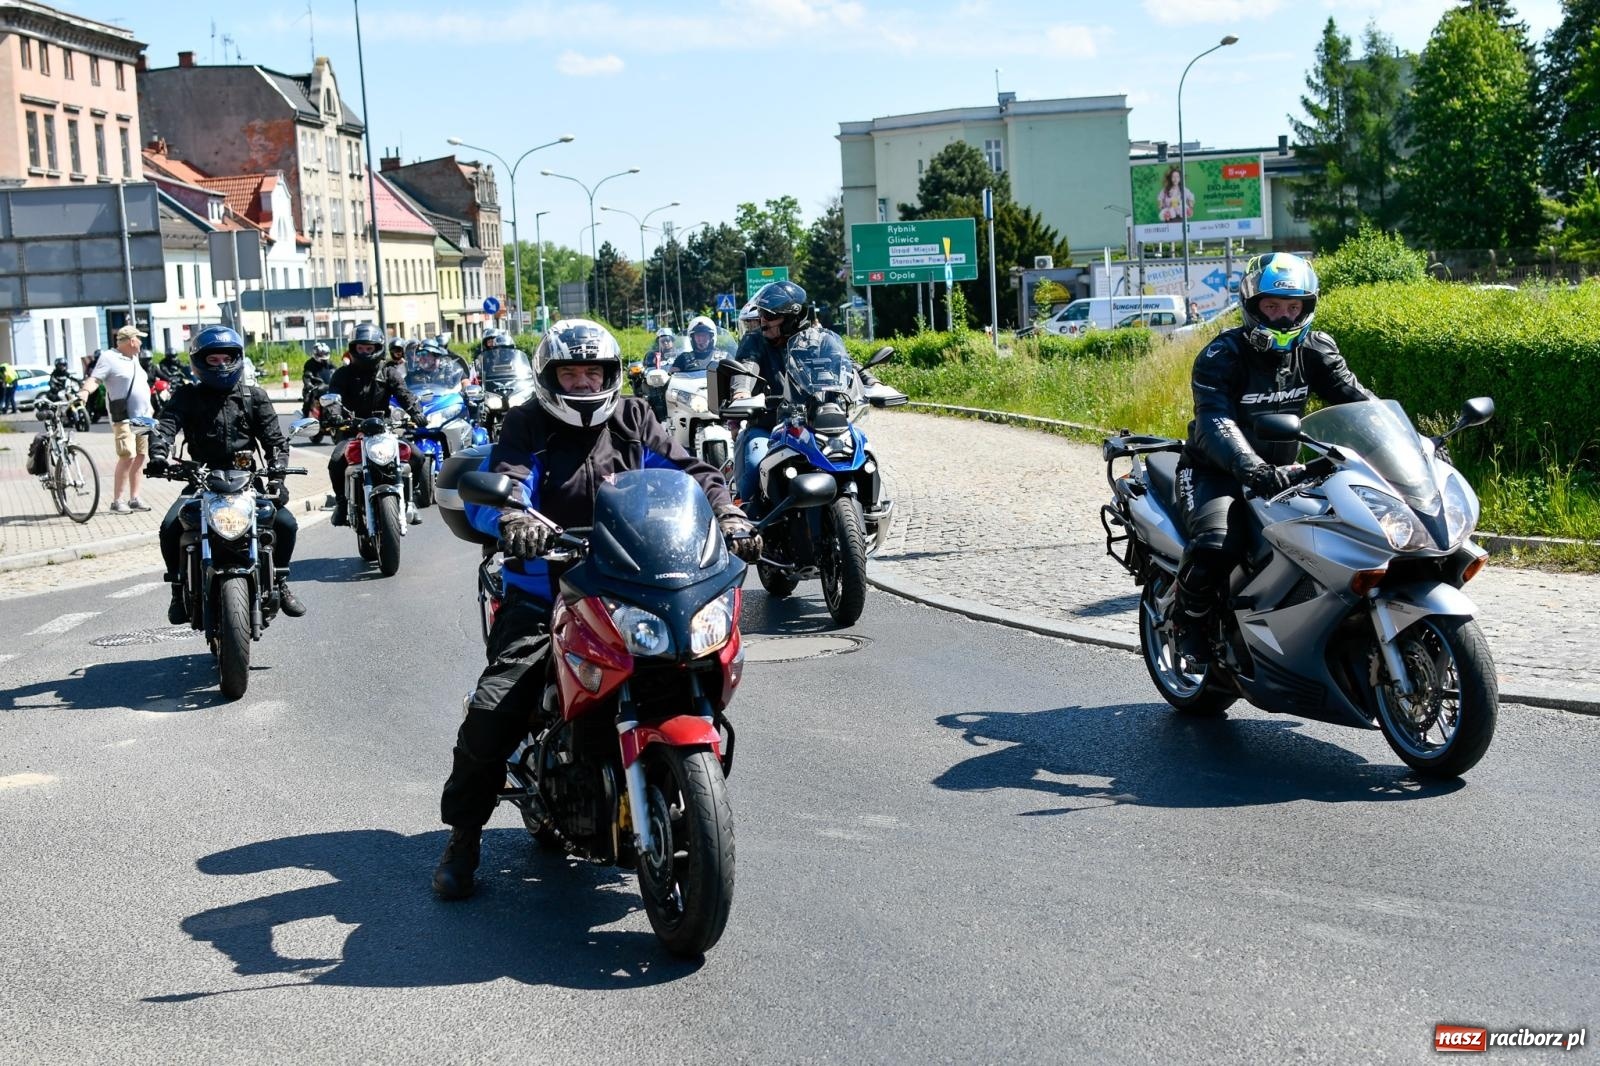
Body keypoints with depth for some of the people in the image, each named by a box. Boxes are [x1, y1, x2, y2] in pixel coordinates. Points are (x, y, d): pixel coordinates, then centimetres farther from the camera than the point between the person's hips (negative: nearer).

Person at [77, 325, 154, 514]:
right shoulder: (109, 358, -7)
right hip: (124, 418, -8)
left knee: (140, 457, 6)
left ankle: (134, 499, 12)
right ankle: (117, 501, -11)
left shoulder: (134, 359, 18)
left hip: (143, 418, 8)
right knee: (128, 457, -15)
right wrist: (85, 391, -36)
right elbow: (95, 378, -17)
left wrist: (149, 407, 34)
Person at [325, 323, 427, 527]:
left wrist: (416, 412, -26)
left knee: (417, 456, -17)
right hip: (351, 431, -1)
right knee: (336, 462, -29)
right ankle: (341, 501, -3)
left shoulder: (388, 372, 9)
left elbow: (403, 393, -6)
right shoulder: (343, 374, 6)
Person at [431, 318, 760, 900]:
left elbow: (689, 472, 6)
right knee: (493, 711, -15)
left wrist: (729, 515, -14)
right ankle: (462, 835, 4)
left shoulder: (633, 421, 12)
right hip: (543, 593, -2)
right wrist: (510, 519, -39)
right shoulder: (528, 426, 2)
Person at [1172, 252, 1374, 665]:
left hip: (1281, 469, 6)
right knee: (1217, 545, -33)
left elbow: (1355, 398, -4)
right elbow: (1214, 422, -30)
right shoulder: (1221, 356, -16)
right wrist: (1250, 467, -49)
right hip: (1215, 471, -6)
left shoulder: (1315, 350, 2)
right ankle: (1190, 619, -3)